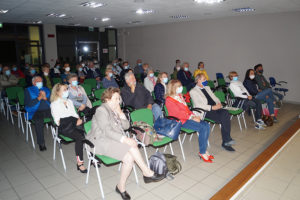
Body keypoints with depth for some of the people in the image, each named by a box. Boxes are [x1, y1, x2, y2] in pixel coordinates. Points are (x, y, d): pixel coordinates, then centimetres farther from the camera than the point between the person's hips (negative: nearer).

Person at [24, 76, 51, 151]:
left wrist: (45, 98, -6)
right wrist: (39, 98, -9)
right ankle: (41, 143, -27)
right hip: (35, 111, -3)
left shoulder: (46, 89, 24)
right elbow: (28, 104, 0)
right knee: (38, 120, -36)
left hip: (48, 110, 3)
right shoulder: (28, 90, 15)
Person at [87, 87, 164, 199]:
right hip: (102, 141, -7)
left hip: (115, 140, 7)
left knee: (130, 158, -20)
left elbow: (126, 126, 16)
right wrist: (124, 139, -27)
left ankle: (121, 186, -4)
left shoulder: (114, 110, 18)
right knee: (132, 147, -25)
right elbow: (107, 131, -18)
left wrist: (120, 113, 1)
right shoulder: (101, 110, -7)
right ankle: (147, 173, -12)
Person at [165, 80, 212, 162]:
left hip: (188, 117, 8)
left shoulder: (180, 96, 18)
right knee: (202, 128, -21)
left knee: (206, 125, -10)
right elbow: (178, 113, -17)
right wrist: (191, 118, -19)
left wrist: (194, 115, 2)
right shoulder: (169, 100, -10)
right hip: (181, 121, -8)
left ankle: (204, 149, -3)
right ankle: (202, 152, -9)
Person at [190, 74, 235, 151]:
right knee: (224, 119, -27)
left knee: (225, 113, -25)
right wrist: (212, 107, -19)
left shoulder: (207, 87, 24)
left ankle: (225, 142, -20)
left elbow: (214, 97, 24)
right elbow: (198, 105, -12)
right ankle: (227, 139, -9)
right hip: (205, 111, -6)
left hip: (215, 108, 6)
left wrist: (218, 103, 0)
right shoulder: (193, 91, 0)